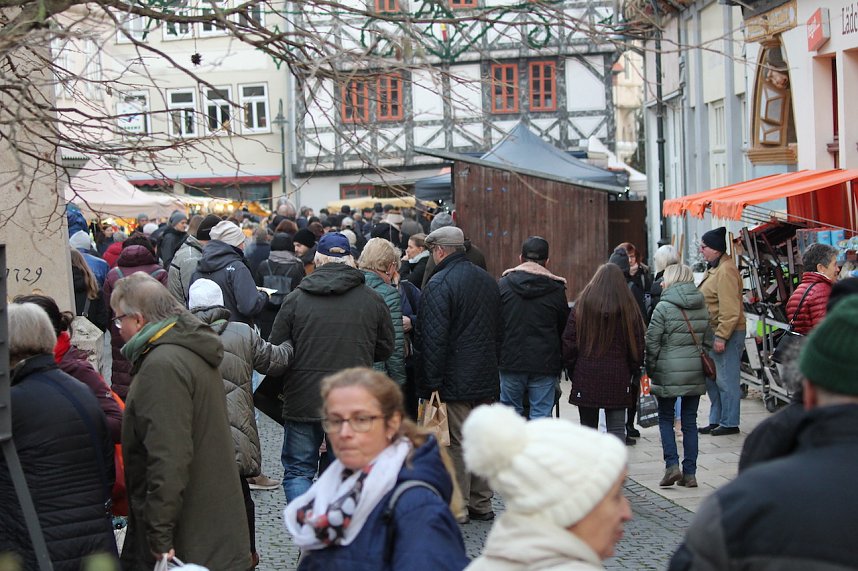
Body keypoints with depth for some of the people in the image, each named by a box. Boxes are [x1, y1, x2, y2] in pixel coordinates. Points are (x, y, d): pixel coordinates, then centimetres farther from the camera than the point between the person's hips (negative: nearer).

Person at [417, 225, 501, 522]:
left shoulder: (439, 284, -13)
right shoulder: (488, 280, 13)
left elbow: (434, 339, -18)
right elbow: (499, 331, 18)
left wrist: (431, 383, -15)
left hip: (455, 381, -8)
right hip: (487, 378, 8)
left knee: (456, 443, -2)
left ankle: (457, 508, 2)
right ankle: (482, 503, 21)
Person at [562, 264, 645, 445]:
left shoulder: (582, 305, -1)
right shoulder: (629, 309, -1)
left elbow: (569, 343, 0)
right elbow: (638, 345, 3)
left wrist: (571, 371, 10)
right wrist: (634, 374, 13)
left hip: (586, 377, 0)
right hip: (618, 379, 0)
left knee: (588, 428, 10)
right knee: (617, 429, 5)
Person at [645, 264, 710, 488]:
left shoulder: (664, 307, -9)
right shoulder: (702, 307, 8)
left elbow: (652, 342, -8)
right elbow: (707, 340, 12)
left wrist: (650, 369, 2)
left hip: (669, 371, -5)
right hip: (696, 371, 5)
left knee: (665, 419, 9)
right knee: (690, 421, 9)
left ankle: (672, 465, -5)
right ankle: (690, 473, 9)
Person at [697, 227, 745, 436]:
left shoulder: (725, 271, -17)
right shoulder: (714, 268, 16)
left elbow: (730, 309, -23)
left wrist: (721, 336, -23)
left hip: (727, 334, -11)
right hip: (715, 333, 11)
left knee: (726, 380, -4)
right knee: (711, 379, 16)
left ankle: (729, 423, 4)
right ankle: (716, 421, 24)